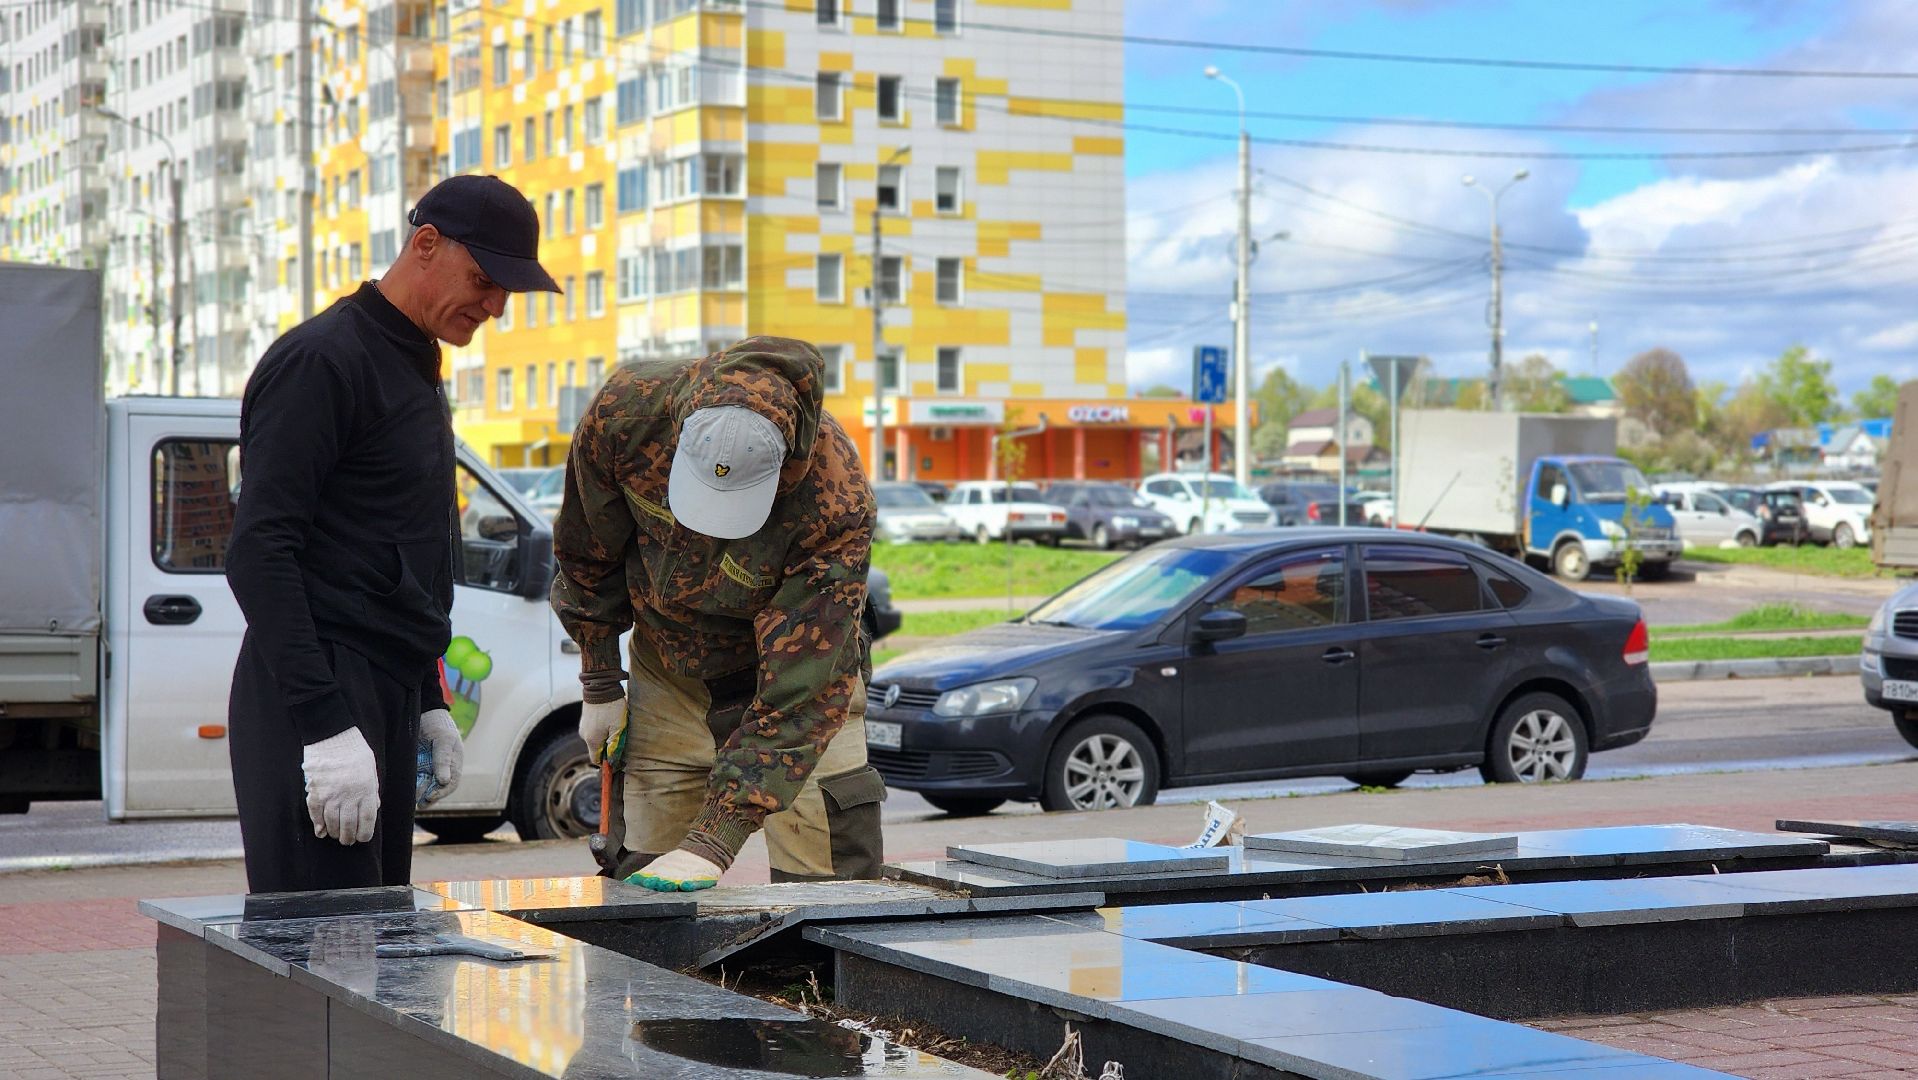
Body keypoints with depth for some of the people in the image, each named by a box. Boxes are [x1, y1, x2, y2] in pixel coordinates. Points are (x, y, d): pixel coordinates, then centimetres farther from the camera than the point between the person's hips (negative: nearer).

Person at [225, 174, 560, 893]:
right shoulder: (320, 360, -9)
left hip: (387, 700, 10)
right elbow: (259, 554, -17)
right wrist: (325, 724, -23)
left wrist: (428, 703, 23)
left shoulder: (415, 370, 21)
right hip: (318, 706, -10)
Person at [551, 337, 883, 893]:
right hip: (666, 675, 3)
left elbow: (797, 688, -35)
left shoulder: (836, 502, -36)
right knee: (638, 885, -1)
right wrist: (600, 686, 2)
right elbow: (588, 553, -5)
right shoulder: (627, 408, -27)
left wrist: (715, 840, -39)